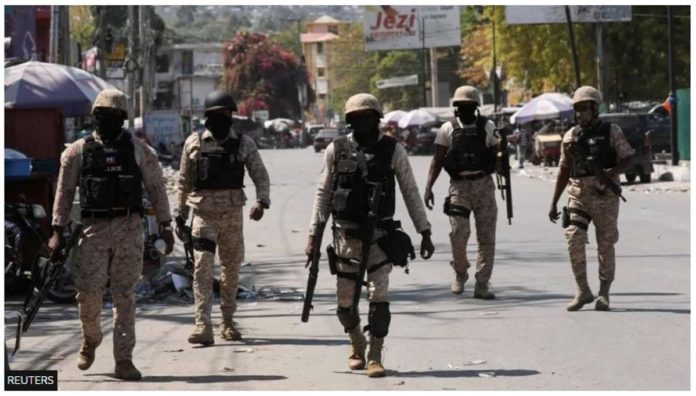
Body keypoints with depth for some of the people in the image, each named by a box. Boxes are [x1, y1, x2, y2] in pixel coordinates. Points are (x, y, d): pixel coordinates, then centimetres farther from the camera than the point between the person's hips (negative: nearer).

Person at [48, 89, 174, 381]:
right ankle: (90, 339, 25)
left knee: (125, 296, -1)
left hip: (129, 228, 0)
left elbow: (155, 188, 9)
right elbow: (65, 192, 7)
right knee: (88, 293, -5)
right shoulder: (78, 151, 6)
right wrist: (58, 231, 2)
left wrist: (165, 225, 4)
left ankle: (124, 360, 1)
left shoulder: (139, 150, 7)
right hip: (94, 229, 0)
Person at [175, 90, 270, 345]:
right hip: (204, 214, -1)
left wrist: (262, 201, -15)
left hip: (233, 214, 2)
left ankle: (227, 322, 22)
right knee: (202, 269, -11)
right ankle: (203, 326, -16)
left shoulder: (244, 144, 2)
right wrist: (180, 214, 8)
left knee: (232, 269, 9)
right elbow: (184, 181, 9)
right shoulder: (194, 143, 2)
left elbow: (260, 175, 2)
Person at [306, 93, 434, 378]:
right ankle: (357, 344, 33)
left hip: (380, 234, -1)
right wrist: (314, 234, 1)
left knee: (379, 296, -11)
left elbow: (410, 193, 3)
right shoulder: (337, 150, 1)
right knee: (345, 302, 6)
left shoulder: (392, 150, -1)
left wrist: (425, 232, 1)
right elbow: (323, 193, 5)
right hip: (345, 234, 1)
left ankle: (375, 357, -3)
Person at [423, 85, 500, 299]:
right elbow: (437, 160, 4)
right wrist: (428, 188, -4)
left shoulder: (487, 127, 6)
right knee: (459, 232, -12)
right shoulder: (448, 129, 5)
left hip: (484, 185, 1)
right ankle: (460, 273, 14)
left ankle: (482, 285, 4)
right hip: (459, 186, -1)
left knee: (486, 237, -1)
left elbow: (497, 153, 11)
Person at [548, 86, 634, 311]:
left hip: (605, 196, -2)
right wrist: (554, 203, 13)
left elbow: (627, 160, -1)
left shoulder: (611, 132, 1)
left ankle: (604, 293, 13)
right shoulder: (570, 136, 11)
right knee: (574, 239, -13)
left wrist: (612, 172, -21)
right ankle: (582, 291, -3)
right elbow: (564, 171, 15)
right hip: (578, 196, 2)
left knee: (605, 246, 3)